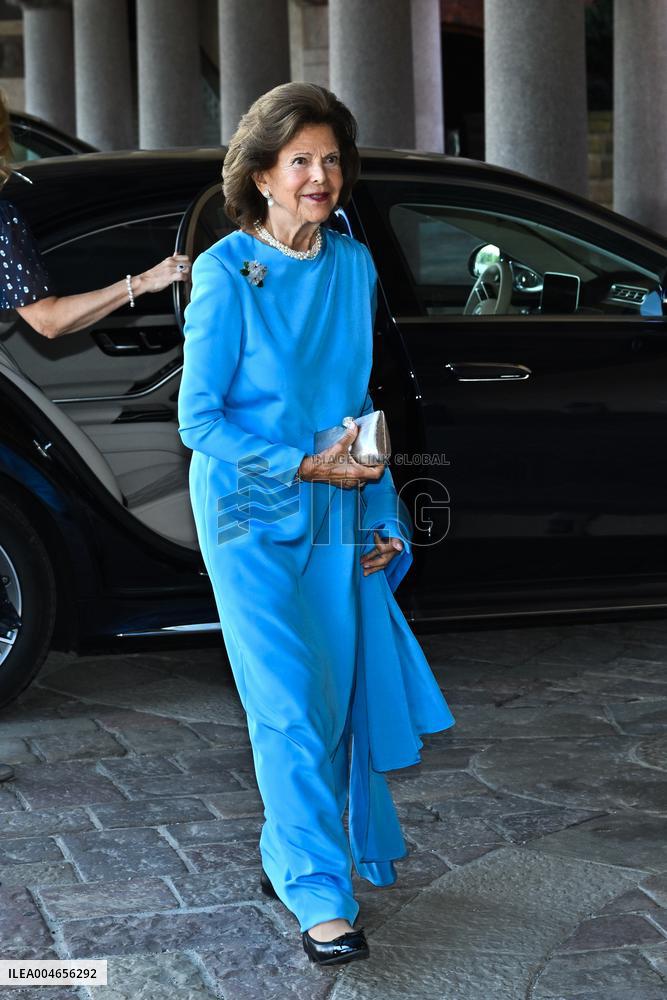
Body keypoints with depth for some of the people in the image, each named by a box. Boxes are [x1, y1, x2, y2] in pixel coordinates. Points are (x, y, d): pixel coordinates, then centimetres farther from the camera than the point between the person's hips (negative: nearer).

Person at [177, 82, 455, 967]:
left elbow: (361, 404, 12)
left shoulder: (354, 266, 5)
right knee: (288, 707, -8)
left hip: (336, 513, 5)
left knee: (336, 701, 8)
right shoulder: (226, 273, -10)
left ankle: (287, 860, 29)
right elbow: (198, 420, -10)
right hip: (252, 513, -5)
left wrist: (381, 515, 7)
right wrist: (306, 465, -15)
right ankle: (321, 901, -1)